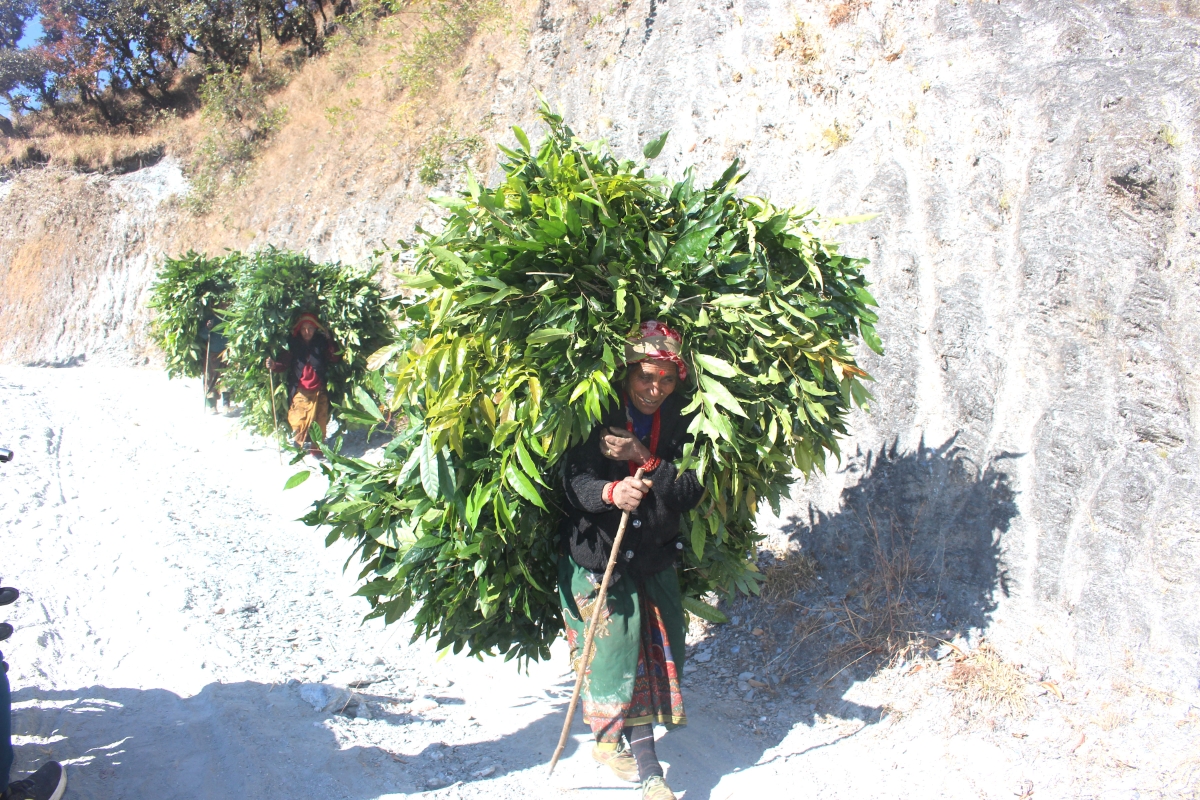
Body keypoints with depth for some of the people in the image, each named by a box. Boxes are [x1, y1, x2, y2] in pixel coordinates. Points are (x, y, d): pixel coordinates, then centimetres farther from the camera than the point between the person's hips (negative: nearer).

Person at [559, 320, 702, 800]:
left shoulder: (681, 421, -4)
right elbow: (574, 478, -17)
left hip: (655, 558, 3)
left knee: (654, 653, 7)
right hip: (596, 557, -3)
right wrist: (611, 492, -38)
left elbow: (692, 492, -11)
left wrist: (646, 460, -24)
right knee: (613, 652, -2)